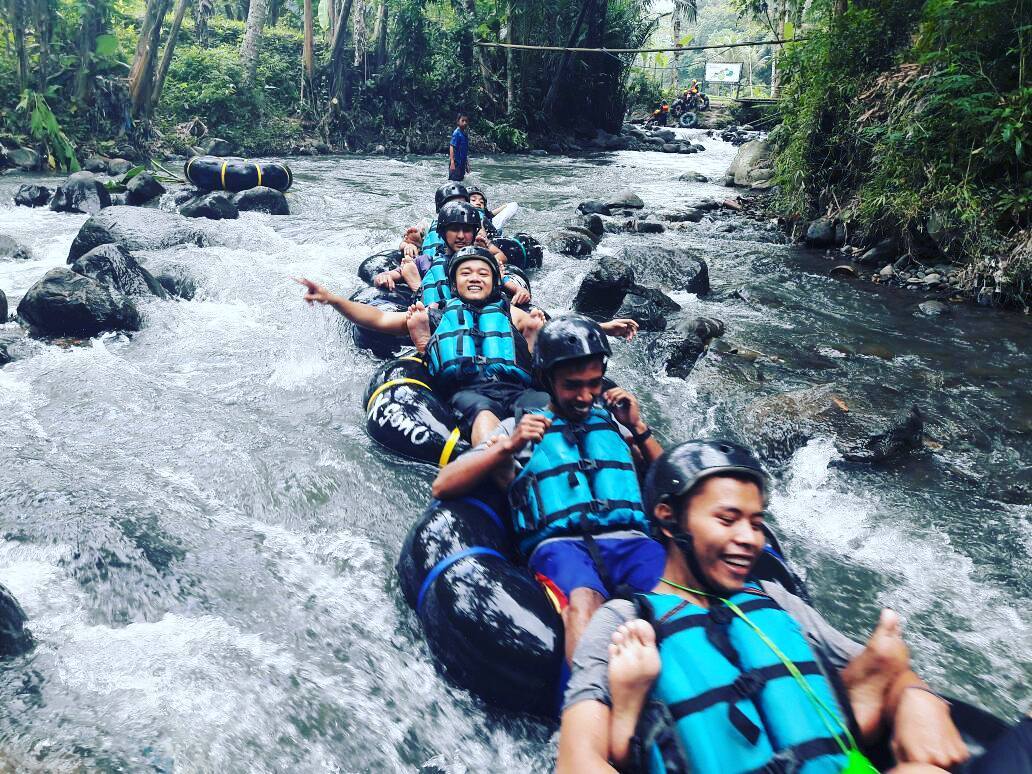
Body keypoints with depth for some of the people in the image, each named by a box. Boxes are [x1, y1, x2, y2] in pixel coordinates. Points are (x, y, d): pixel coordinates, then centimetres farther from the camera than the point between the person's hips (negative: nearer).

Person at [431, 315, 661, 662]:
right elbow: (443, 486, 15)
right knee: (583, 603, -39)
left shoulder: (614, 421, 28)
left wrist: (639, 429, 14)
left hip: (631, 541, 2)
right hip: (560, 544, -2)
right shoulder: (519, 427, 23)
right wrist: (508, 446, 3)